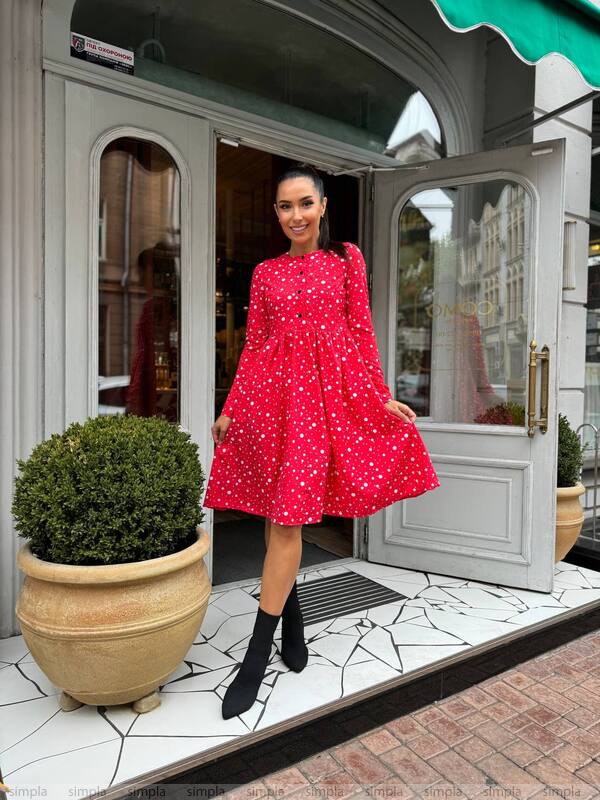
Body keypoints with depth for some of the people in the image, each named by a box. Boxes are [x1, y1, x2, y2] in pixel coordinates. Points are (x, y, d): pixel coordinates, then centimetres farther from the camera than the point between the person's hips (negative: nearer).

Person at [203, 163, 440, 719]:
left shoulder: (347, 258, 11)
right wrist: (230, 408, 8)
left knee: (288, 516, -7)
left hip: (326, 390, -2)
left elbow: (361, 330, 9)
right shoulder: (265, 271, 14)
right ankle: (292, 625, 29)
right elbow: (253, 344, 12)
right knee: (277, 515, 6)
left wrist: (381, 396, 4)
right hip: (271, 391, 3)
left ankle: (257, 655, 5)